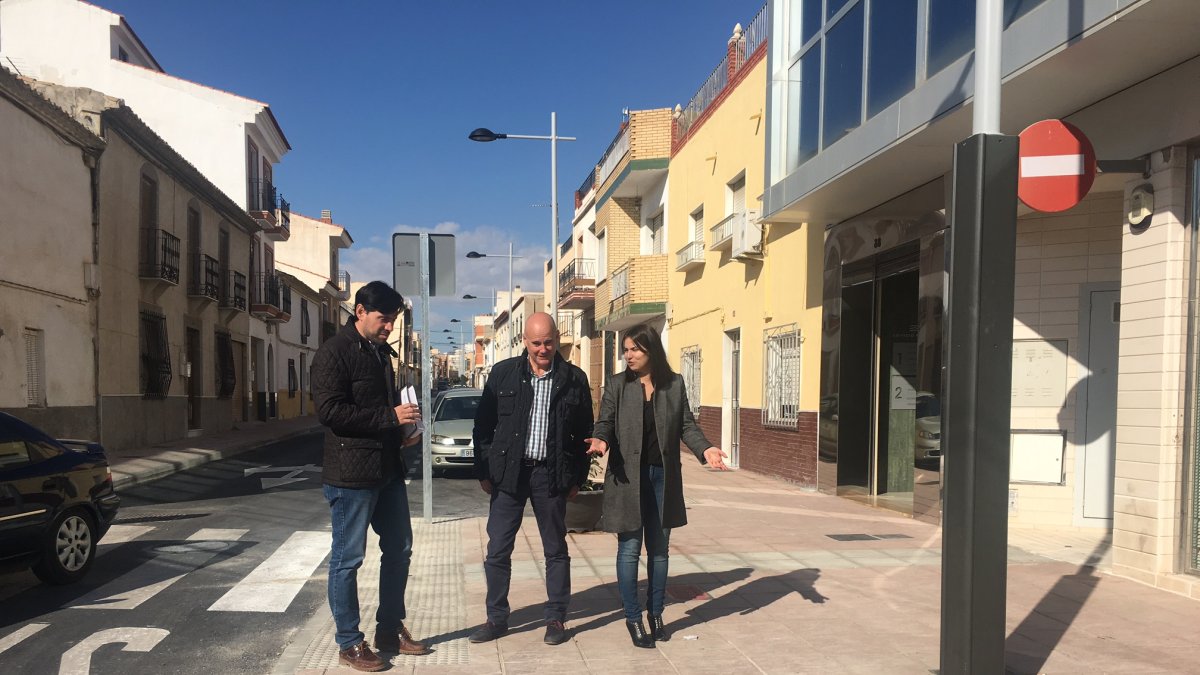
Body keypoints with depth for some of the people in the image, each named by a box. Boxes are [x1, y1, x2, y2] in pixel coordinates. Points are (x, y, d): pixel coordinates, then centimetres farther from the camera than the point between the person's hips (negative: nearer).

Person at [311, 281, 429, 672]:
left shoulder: (382, 352, 12)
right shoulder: (334, 353, -12)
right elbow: (329, 411, -22)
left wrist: (402, 430, 4)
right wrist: (390, 417, -22)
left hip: (388, 469, 8)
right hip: (351, 474, -8)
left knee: (398, 549, 15)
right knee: (347, 559, 4)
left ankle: (390, 629, 30)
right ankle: (349, 643, 19)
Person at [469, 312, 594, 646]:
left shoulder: (574, 379, 0)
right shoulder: (503, 373, 0)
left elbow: (584, 432, 5)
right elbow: (483, 424, 3)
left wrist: (577, 478, 2)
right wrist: (484, 471, 0)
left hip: (551, 475, 0)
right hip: (509, 472, 1)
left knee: (556, 549, 9)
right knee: (498, 549, 6)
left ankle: (556, 619, 23)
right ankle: (497, 618, 21)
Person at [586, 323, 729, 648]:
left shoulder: (674, 384, 4)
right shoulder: (617, 384, 0)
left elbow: (686, 424, 4)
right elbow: (605, 421, -3)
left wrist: (705, 448, -12)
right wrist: (601, 440, -25)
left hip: (663, 476, 2)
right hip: (628, 476, -2)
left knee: (659, 548, 13)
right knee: (630, 548, 2)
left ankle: (655, 613, 28)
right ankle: (633, 618, 15)